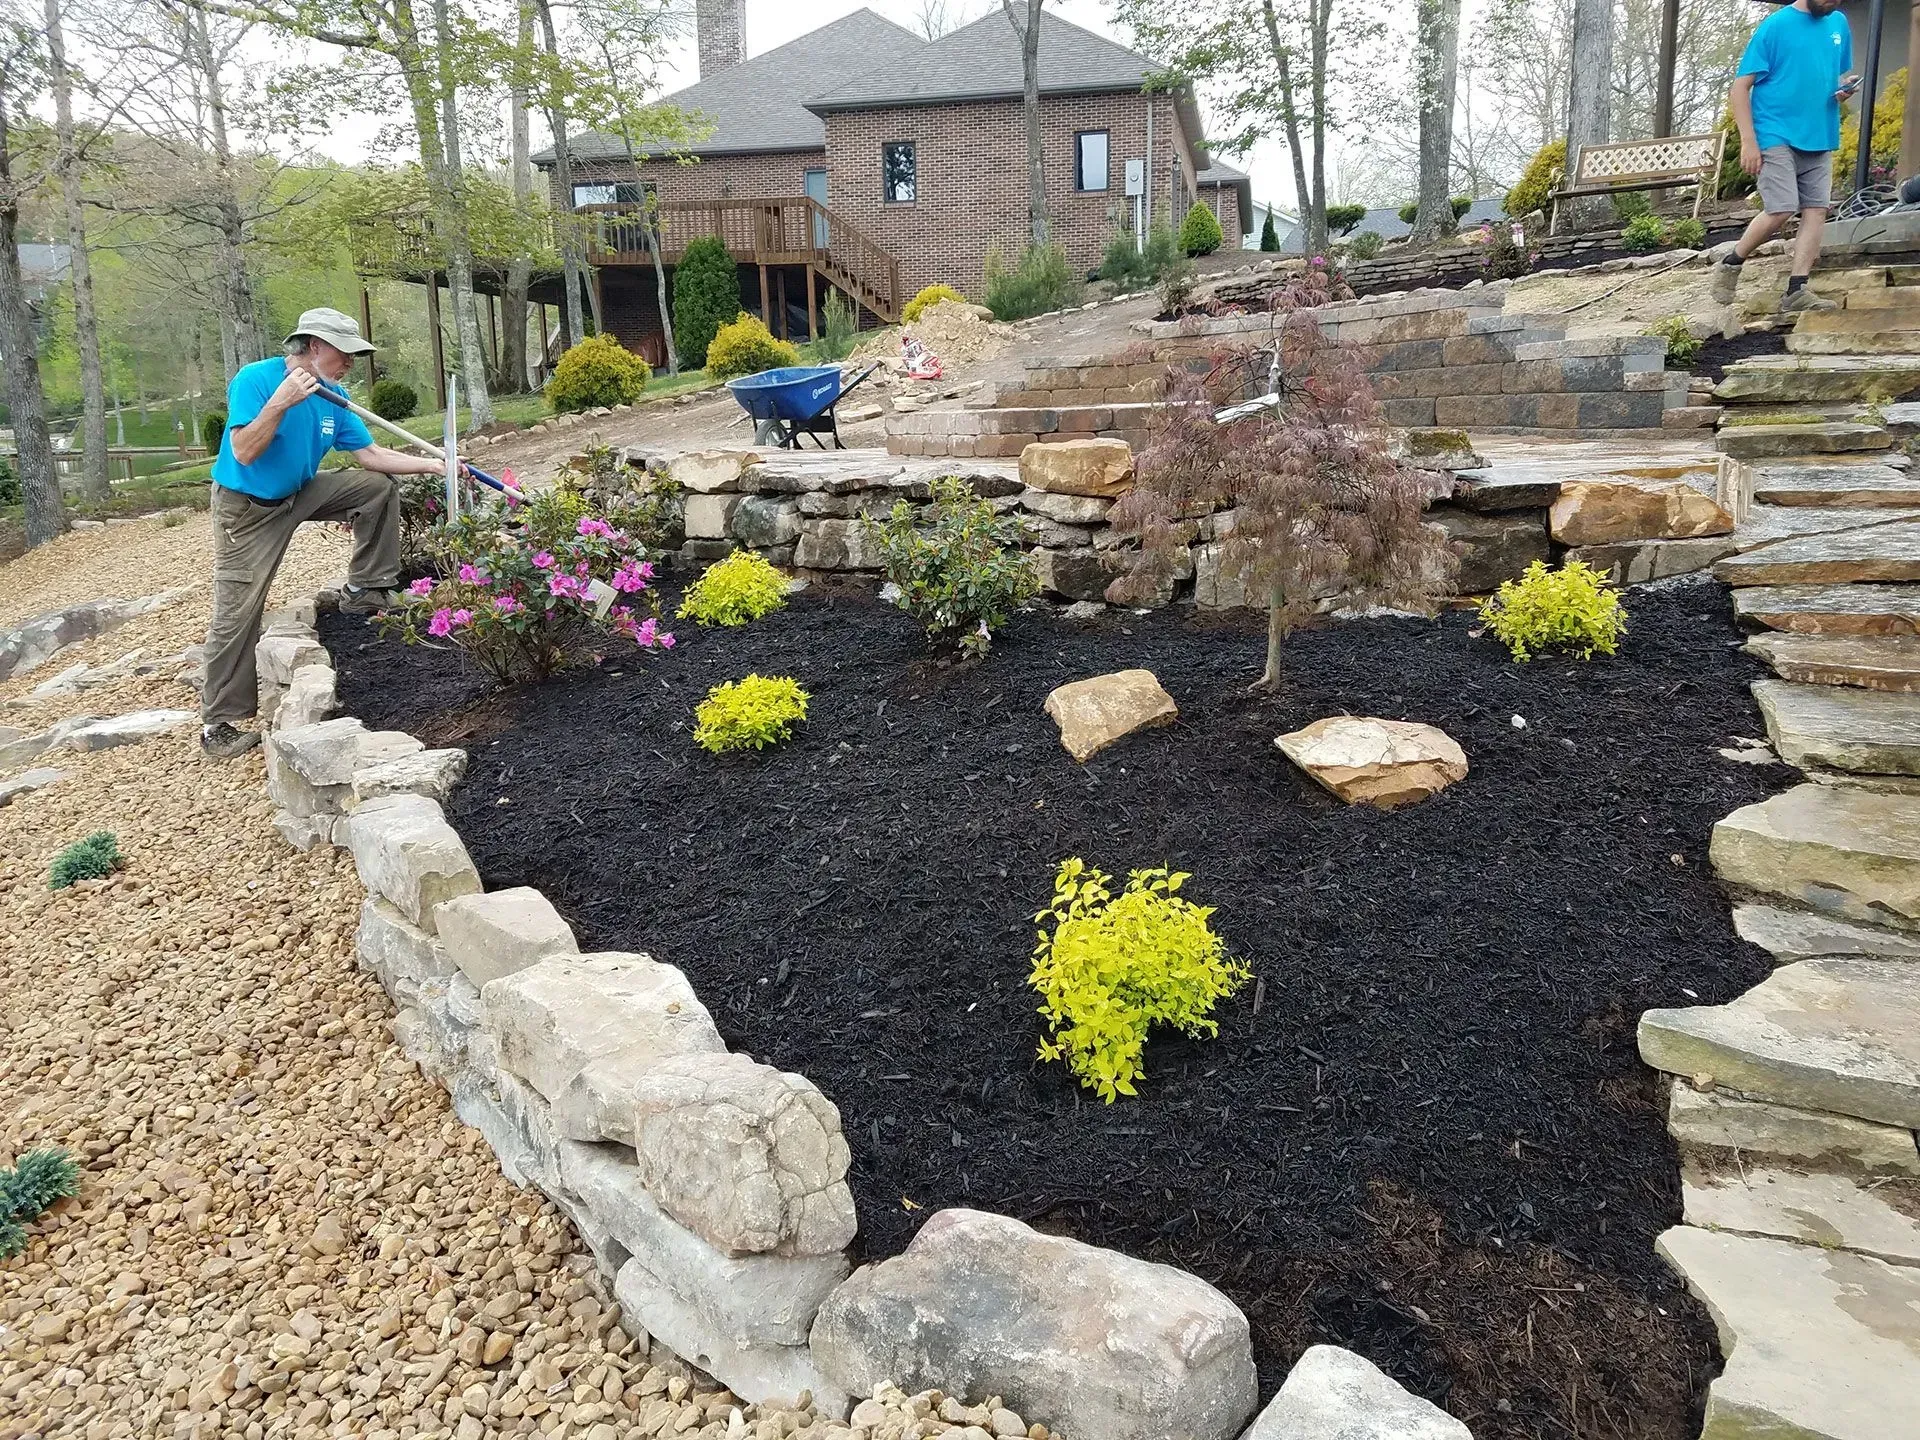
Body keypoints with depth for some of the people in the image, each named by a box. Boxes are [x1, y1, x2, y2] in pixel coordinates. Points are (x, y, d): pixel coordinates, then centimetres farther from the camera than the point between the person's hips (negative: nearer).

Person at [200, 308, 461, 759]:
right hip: (247, 510, -6)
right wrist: (280, 403, -39)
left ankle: (365, 589, 7)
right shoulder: (255, 379, -22)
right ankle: (218, 724, 3)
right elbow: (244, 453, -30)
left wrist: (433, 465, -9)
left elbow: (370, 455, -2)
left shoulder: (333, 396, -4)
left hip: (301, 494, 6)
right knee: (236, 616, -7)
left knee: (379, 486, -5)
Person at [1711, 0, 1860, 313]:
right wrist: (1748, 141, -15)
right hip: (1776, 136, -6)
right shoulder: (1775, 25, -6)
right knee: (1781, 210, -16)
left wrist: (1845, 87, -2)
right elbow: (1741, 86, -7)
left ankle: (1797, 290, 0)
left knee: (1817, 210, -2)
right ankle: (1730, 265, 5)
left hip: (1819, 138, 6)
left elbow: (1838, 74, 24)